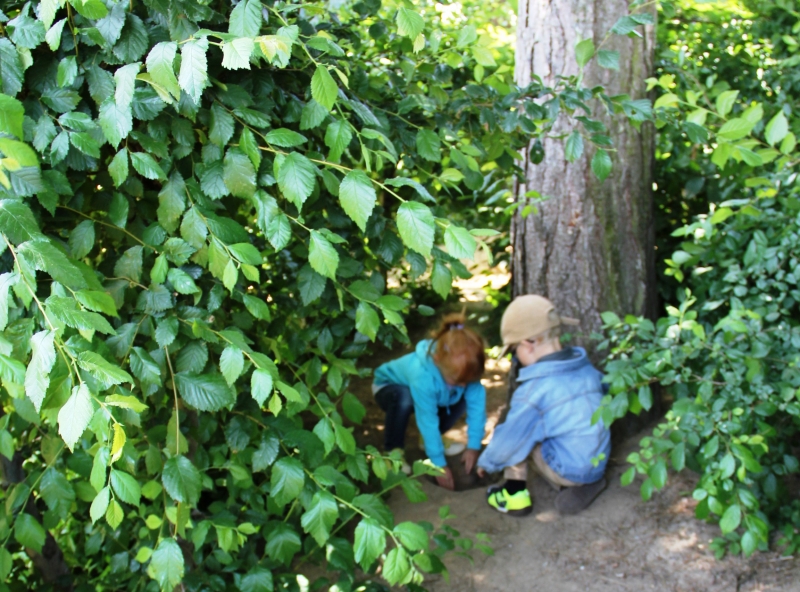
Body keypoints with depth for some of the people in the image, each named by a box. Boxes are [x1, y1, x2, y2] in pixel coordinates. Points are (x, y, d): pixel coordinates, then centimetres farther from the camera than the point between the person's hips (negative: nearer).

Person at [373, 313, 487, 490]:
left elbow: (477, 406, -24)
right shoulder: (422, 375, -44)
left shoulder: (466, 369, -31)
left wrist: (473, 446, -24)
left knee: (462, 399, -17)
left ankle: (428, 441, 5)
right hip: (389, 386, -6)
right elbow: (428, 421, -38)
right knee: (404, 399, -39)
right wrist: (439, 464, -32)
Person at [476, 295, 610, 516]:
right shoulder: (587, 367, -1)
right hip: (598, 463, 7)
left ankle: (515, 495, 7)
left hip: (568, 470, -6)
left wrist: (486, 462, 7)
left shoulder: (534, 389, -19)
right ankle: (586, 484, 14)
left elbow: (510, 437, -12)